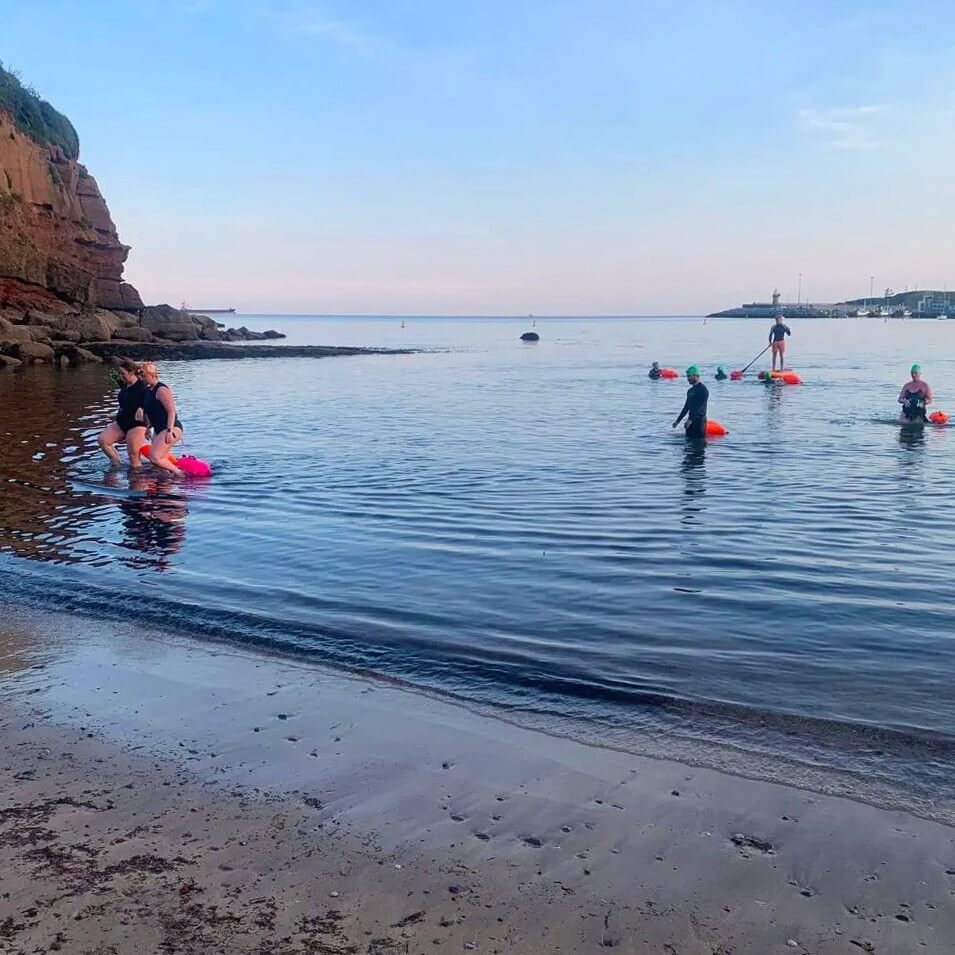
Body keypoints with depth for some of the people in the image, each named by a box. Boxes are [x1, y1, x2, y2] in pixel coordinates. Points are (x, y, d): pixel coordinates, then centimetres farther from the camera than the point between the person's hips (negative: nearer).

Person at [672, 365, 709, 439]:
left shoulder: (703, 389, -11)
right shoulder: (690, 390, 16)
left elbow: (700, 407, -20)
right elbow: (686, 407, 22)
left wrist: (690, 420, -28)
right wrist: (678, 420, 18)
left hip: (699, 420, -8)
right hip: (691, 420, 9)